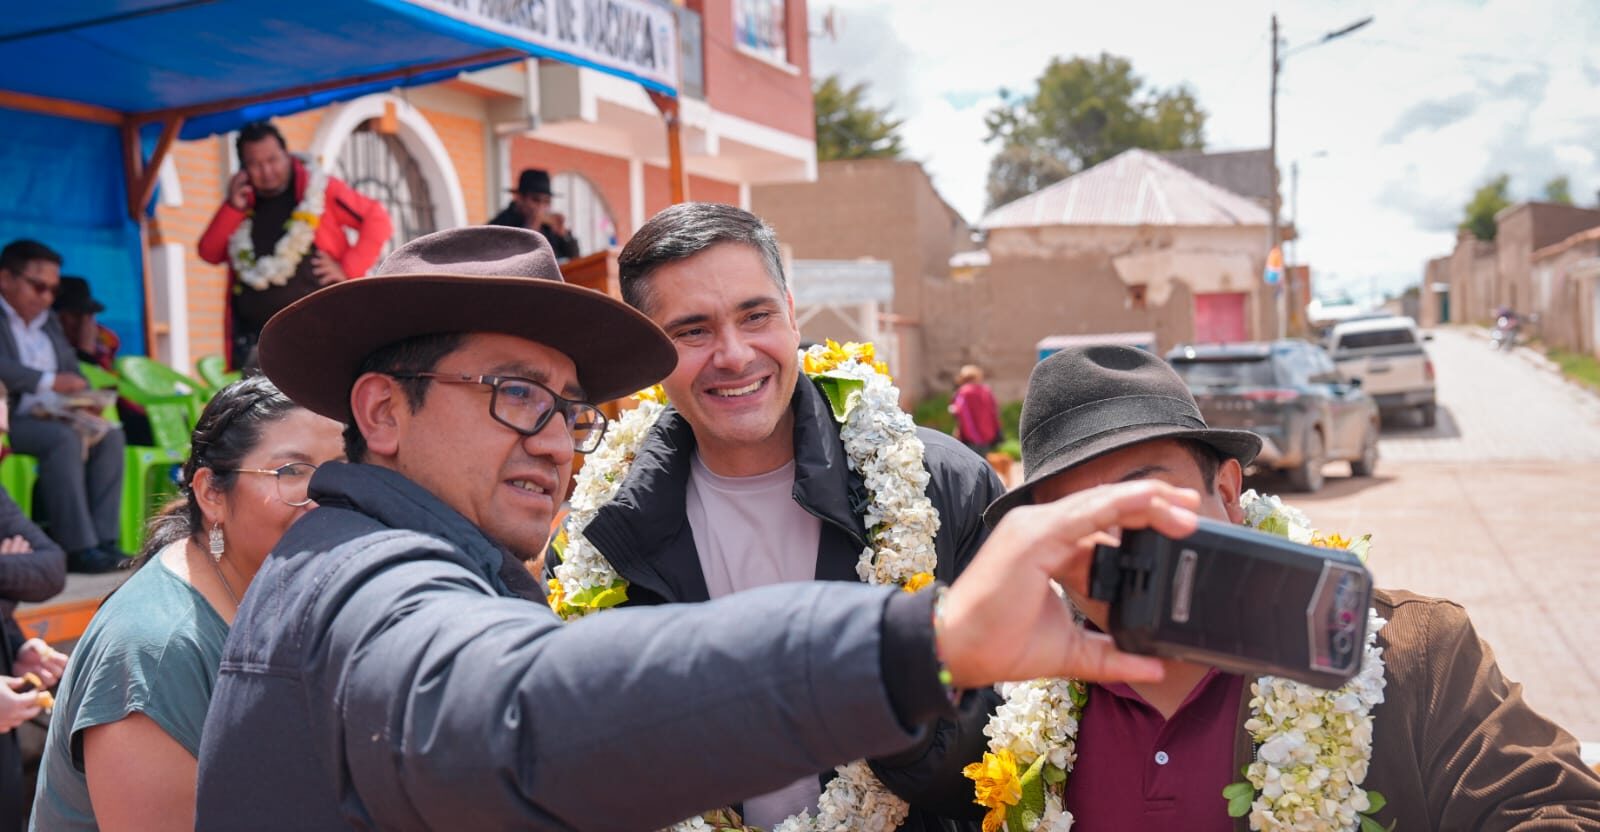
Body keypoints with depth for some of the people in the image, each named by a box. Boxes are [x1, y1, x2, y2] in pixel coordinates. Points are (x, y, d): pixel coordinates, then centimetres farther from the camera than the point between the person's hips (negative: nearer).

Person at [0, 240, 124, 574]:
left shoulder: (49, 322, 21)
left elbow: (71, 370, 16)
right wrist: (49, 381, -27)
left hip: (49, 418, 8)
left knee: (110, 435, -13)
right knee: (64, 438, -31)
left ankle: (104, 539, -19)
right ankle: (78, 547, -31)